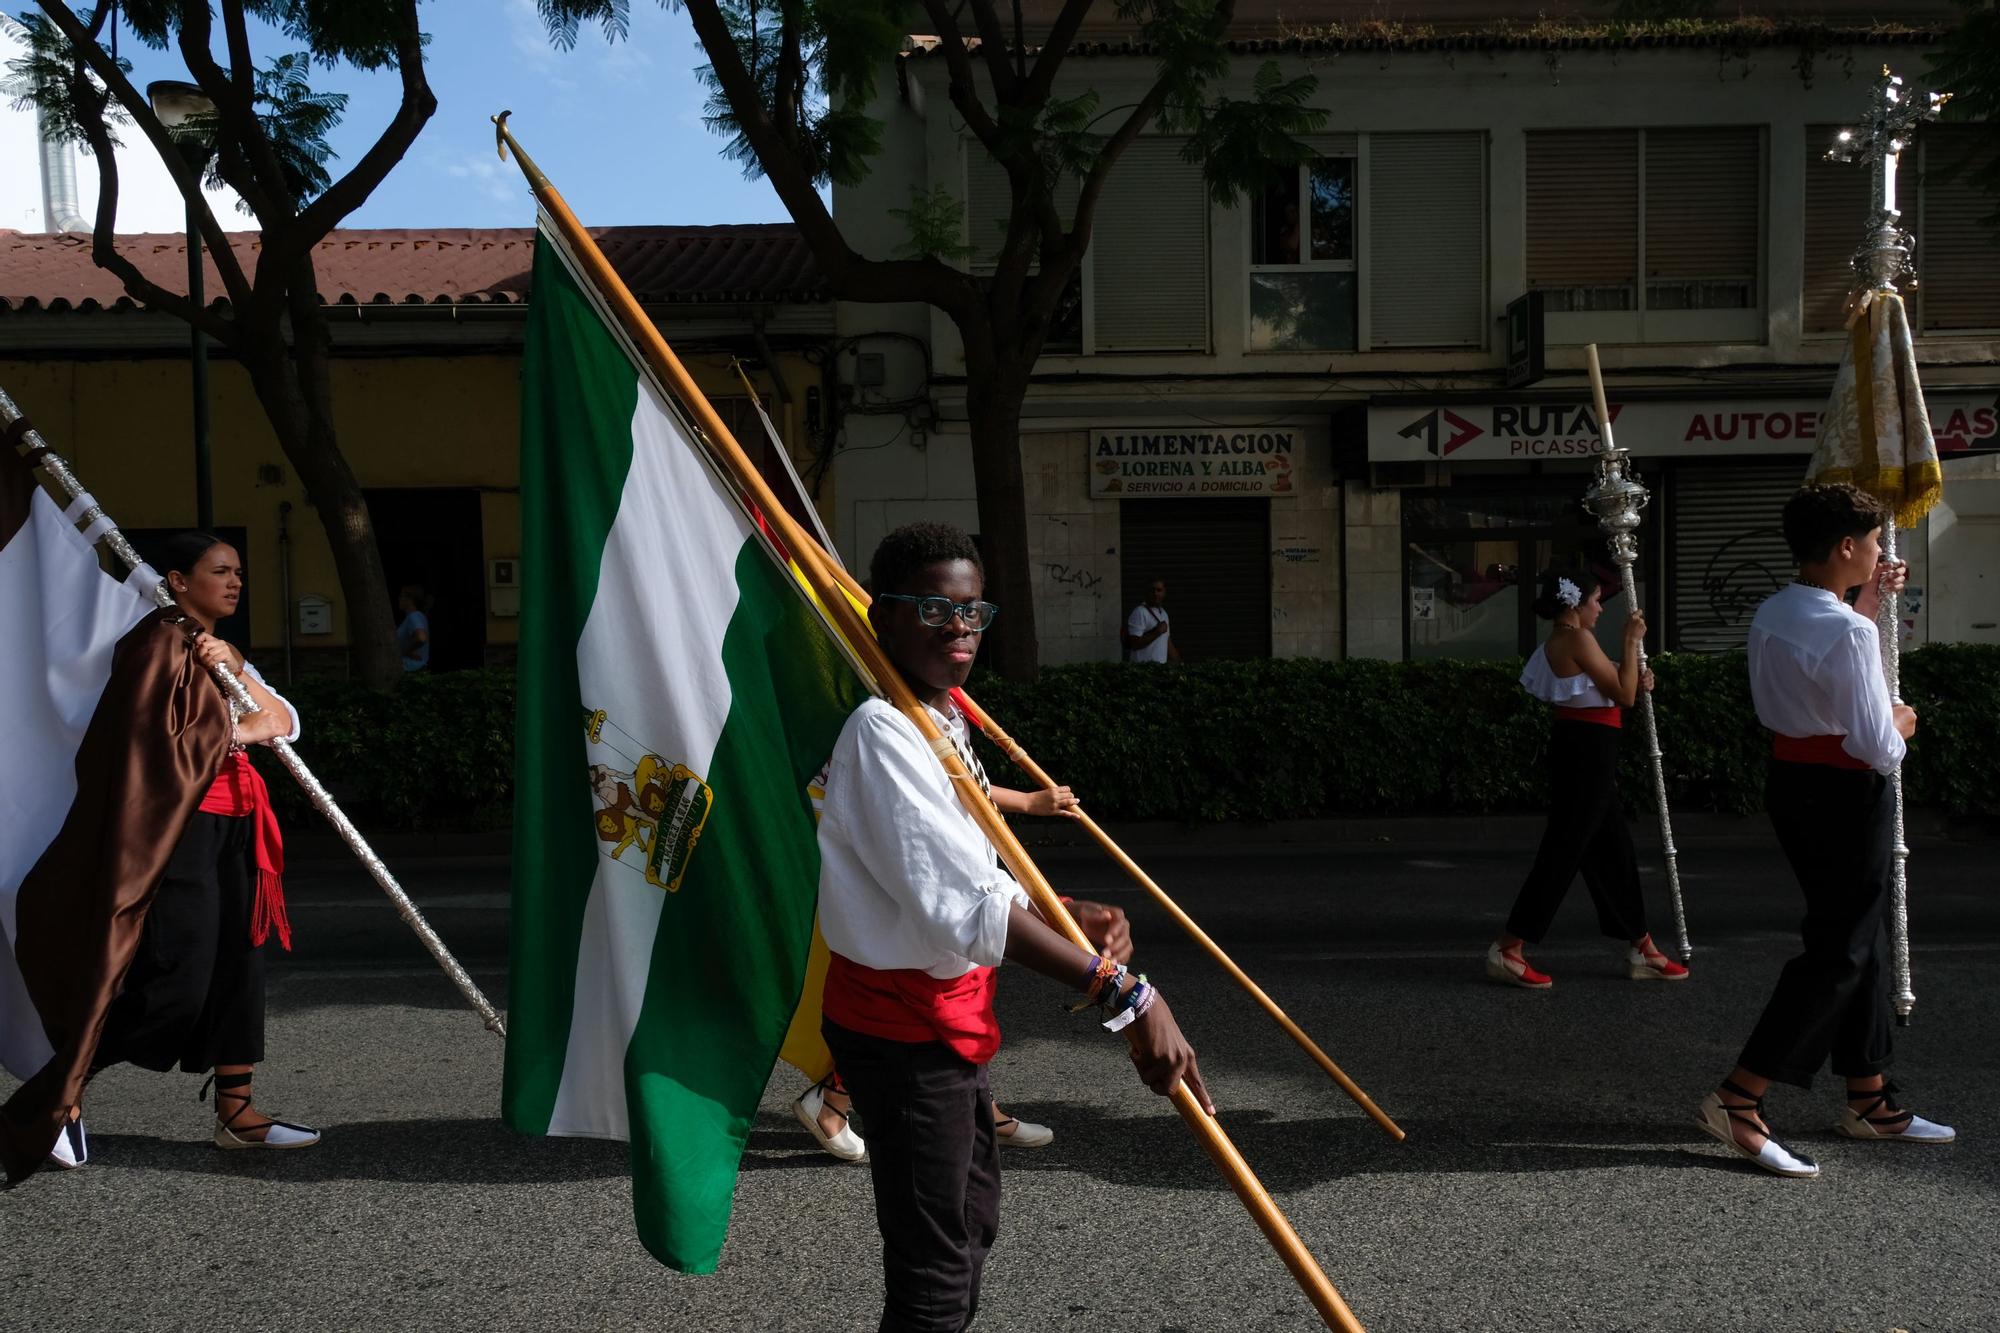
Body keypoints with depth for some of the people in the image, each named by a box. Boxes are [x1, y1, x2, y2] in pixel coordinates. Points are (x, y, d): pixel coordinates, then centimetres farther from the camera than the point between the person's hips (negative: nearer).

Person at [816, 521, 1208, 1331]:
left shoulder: (944, 722, 8)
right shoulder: (882, 731, -24)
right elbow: (964, 907, -33)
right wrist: (1123, 994, -36)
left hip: (945, 1015, 10)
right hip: (903, 1029, -10)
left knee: (972, 1224, 26)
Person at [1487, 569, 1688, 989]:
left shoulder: (1557, 644, 16)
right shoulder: (1579, 640, -14)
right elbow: (1623, 696, -13)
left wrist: (1635, 682, 7)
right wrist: (1632, 642, -7)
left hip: (1581, 754, 11)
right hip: (1587, 753, -11)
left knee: (1613, 853, 15)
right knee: (1563, 852, -7)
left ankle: (1641, 951, 24)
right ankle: (1507, 950, -5)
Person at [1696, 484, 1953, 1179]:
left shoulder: (1771, 614, 5)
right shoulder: (1847, 632, -22)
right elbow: (1875, 745, -23)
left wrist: (1869, 599, 25)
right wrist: (1900, 725, -1)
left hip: (1792, 784, 9)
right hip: (1847, 797, -9)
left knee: (1863, 939, 19)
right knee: (1839, 952, -2)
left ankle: (1870, 1099, 30)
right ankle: (1737, 1100, -4)